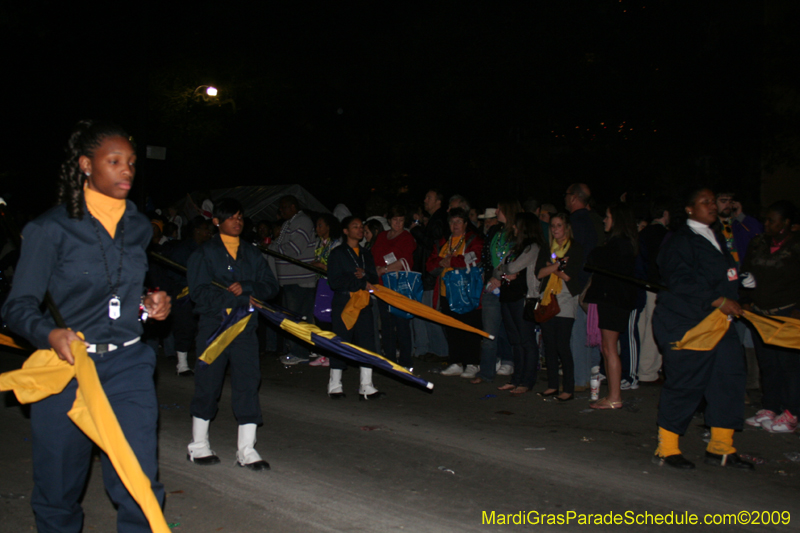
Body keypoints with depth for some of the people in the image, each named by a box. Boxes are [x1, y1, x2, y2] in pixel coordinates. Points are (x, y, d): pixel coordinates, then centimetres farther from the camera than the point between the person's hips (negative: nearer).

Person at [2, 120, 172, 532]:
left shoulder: (138, 227, 10)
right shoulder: (50, 229, -4)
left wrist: (154, 303, 4)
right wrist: (50, 333, -27)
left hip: (128, 365, 3)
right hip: (66, 366, -2)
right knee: (58, 491, 11)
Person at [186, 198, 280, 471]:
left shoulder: (252, 253, 13)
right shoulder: (204, 253, 0)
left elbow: (271, 285, 6)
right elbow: (199, 292, -10)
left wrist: (246, 287, -13)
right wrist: (241, 300, -14)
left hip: (245, 326, 3)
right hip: (213, 325, -3)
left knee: (248, 383, -2)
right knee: (208, 385, 4)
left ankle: (247, 450, 6)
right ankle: (198, 445, 21)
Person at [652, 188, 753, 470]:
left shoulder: (716, 239, 20)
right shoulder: (679, 242, -8)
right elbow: (682, 283, -18)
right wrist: (718, 301, -21)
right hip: (684, 323, -9)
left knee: (729, 377, 4)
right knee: (685, 384, -5)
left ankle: (720, 447, 16)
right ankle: (666, 448, 8)